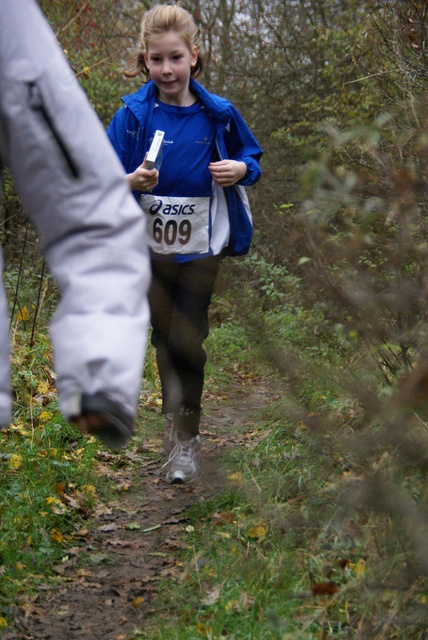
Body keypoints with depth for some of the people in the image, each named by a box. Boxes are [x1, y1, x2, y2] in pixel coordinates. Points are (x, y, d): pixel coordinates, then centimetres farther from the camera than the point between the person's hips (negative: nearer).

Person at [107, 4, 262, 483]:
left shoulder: (217, 114, -3)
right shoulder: (132, 116, -6)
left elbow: (250, 158, 11)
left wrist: (240, 170, -12)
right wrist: (131, 183, -27)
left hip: (201, 249, -1)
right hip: (150, 249, 1)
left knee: (186, 342, -4)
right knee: (164, 340, 13)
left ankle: (186, 440, 9)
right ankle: (174, 421, 31)